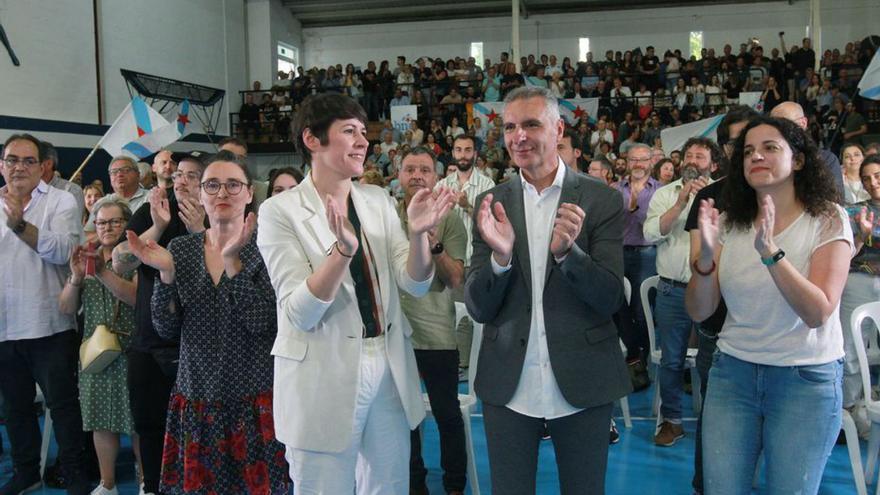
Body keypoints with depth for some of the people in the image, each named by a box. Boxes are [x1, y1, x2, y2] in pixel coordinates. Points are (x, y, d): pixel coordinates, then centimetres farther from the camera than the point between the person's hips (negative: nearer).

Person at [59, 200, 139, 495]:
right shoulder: (85, 258, 12)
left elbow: (139, 298, -17)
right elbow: (66, 309, 7)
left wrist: (103, 272, -25)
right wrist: (76, 278, -11)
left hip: (131, 351, -4)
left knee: (138, 418, -1)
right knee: (101, 419, 7)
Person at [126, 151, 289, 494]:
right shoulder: (180, 249, 4)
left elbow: (262, 323, -17)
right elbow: (167, 329, 1)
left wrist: (232, 260, -24)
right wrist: (166, 272, -13)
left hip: (254, 399, -3)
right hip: (196, 397, 3)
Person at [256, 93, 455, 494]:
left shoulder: (379, 200, 3)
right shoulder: (281, 210, -11)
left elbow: (416, 284, -1)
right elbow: (300, 314, -18)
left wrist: (418, 233, -20)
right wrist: (343, 249, -32)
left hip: (388, 369, 5)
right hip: (323, 377, -4)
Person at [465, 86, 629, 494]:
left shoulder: (602, 200, -5)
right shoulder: (491, 204, 0)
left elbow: (611, 300, -9)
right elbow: (478, 309, -3)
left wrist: (567, 251, -27)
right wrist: (500, 255, -22)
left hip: (582, 384, -1)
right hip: (508, 386, 2)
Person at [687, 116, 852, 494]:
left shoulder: (828, 219, -7)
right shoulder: (729, 223, 1)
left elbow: (818, 313, -19)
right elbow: (699, 311, -4)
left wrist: (770, 251, -31)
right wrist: (705, 256, -22)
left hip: (806, 379, -2)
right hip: (732, 373, 3)